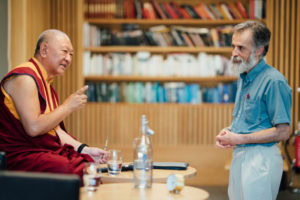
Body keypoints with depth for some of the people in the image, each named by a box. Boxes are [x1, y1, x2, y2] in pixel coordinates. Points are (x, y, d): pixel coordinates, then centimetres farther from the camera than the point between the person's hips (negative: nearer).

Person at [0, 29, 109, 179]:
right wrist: (68, 106, -11)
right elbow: (33, 128, -20)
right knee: (80, 173, -29)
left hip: (49, 152, 10)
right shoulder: (24, 78, -12)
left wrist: (84, 149, 6)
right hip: (23, 155, -10)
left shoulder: (46, 83, 20)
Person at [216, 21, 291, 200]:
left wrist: (239, 139, -17)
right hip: (239, 156, 9)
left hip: (261, 157, -9)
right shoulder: (244, 77, 13)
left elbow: (282, 132, -19)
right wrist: (228, 132, 2)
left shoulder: (274, 81, -16)